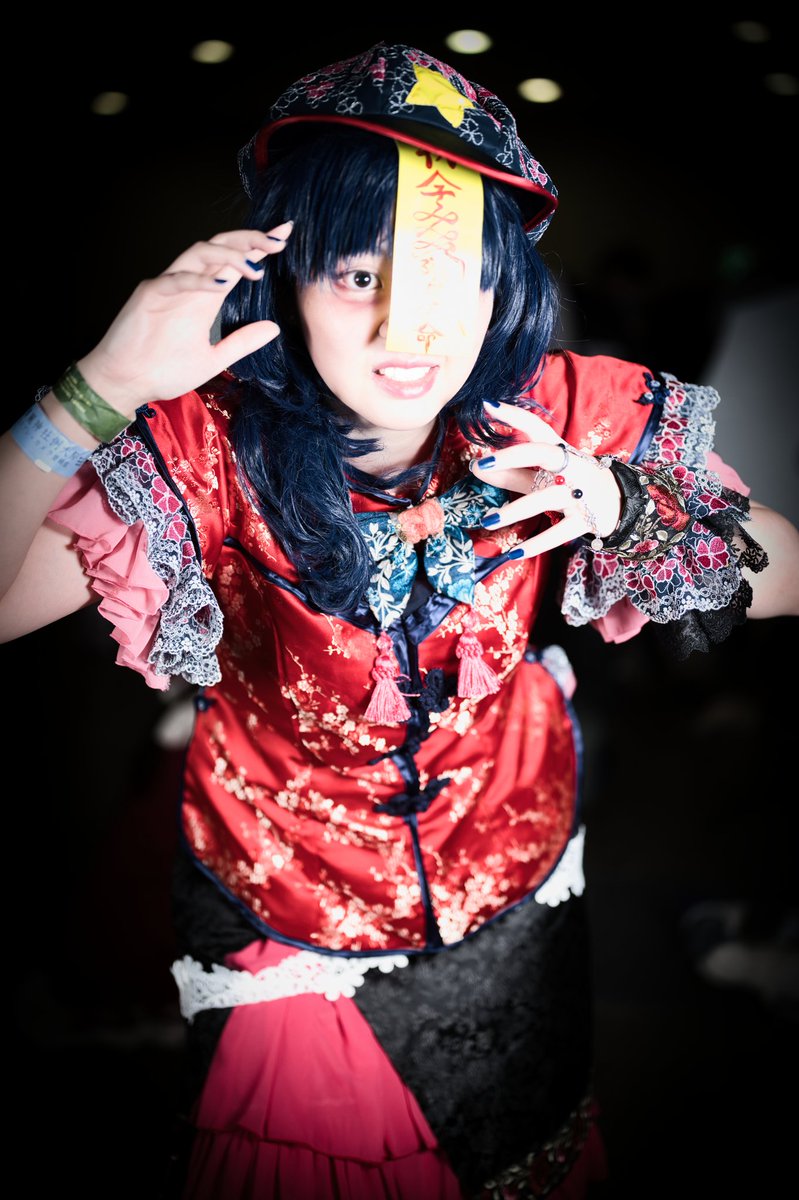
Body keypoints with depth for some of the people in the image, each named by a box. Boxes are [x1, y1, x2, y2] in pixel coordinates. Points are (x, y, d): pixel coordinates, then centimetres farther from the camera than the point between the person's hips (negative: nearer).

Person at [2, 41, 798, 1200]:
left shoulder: (561, 417, -20)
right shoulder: (208, 447, -25)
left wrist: (629, 508, -31)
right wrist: (102, 390, -40)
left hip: (517, 896, 2)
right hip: (281, 928, -2)